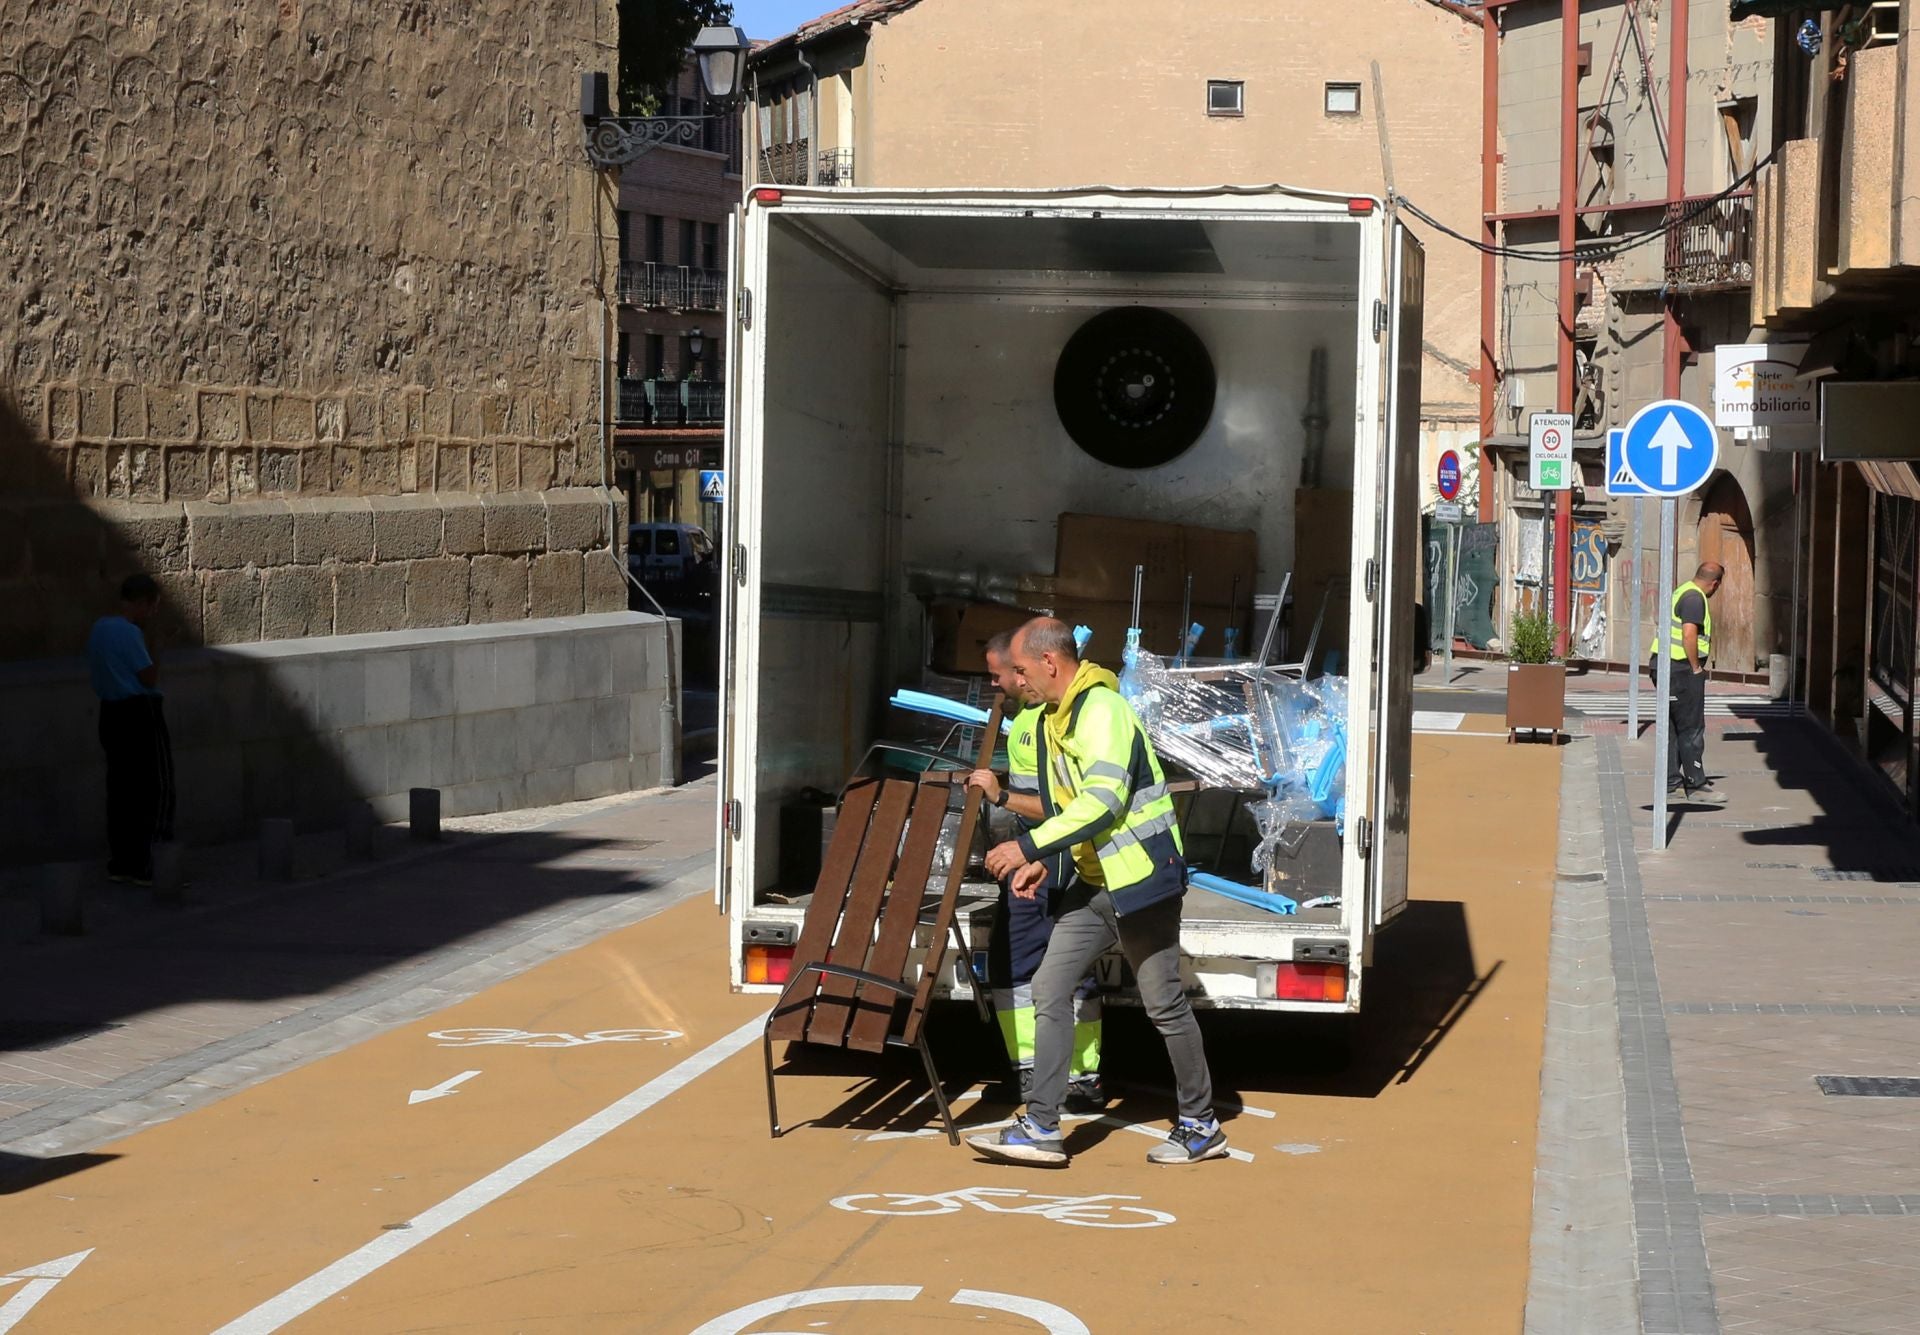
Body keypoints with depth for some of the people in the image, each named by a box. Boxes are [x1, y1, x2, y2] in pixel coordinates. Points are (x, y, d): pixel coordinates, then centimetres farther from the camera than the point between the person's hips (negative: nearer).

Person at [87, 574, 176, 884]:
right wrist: (146, 639, -4)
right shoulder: (129, 632, -17)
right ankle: (146, 866, -4)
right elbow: (150, 678, -15)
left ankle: (119, 864, 16)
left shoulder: (100, 628, 10)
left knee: (120, 789, 13)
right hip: (140, 713, -9)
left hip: (111, 714, 9)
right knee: (158, 788, -2)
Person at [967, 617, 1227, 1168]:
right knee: (1050, 989, 3)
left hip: (1140, 876, -10)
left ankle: (1200, 1126, 15)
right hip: (1095, 881, 10)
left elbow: (1104, 800, -27)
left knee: (1164, 1003, 1)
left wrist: (1029, 847, -25)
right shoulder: (1056, 718, 14)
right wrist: (1044, 862, 11)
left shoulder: (1102, 710, -18)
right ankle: (1041, 1127, 4)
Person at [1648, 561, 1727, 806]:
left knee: (1674, 727, 13)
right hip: (1680, 668, -10)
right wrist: (1696, 669, -14)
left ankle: (1671, 783, 15)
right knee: (1692, 728, -6)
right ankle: (1695, 785, -5)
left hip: (1663, 665, 10)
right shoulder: (1695, 598, -13)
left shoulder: (1682, 592, 19)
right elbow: (1689, 635, -22)